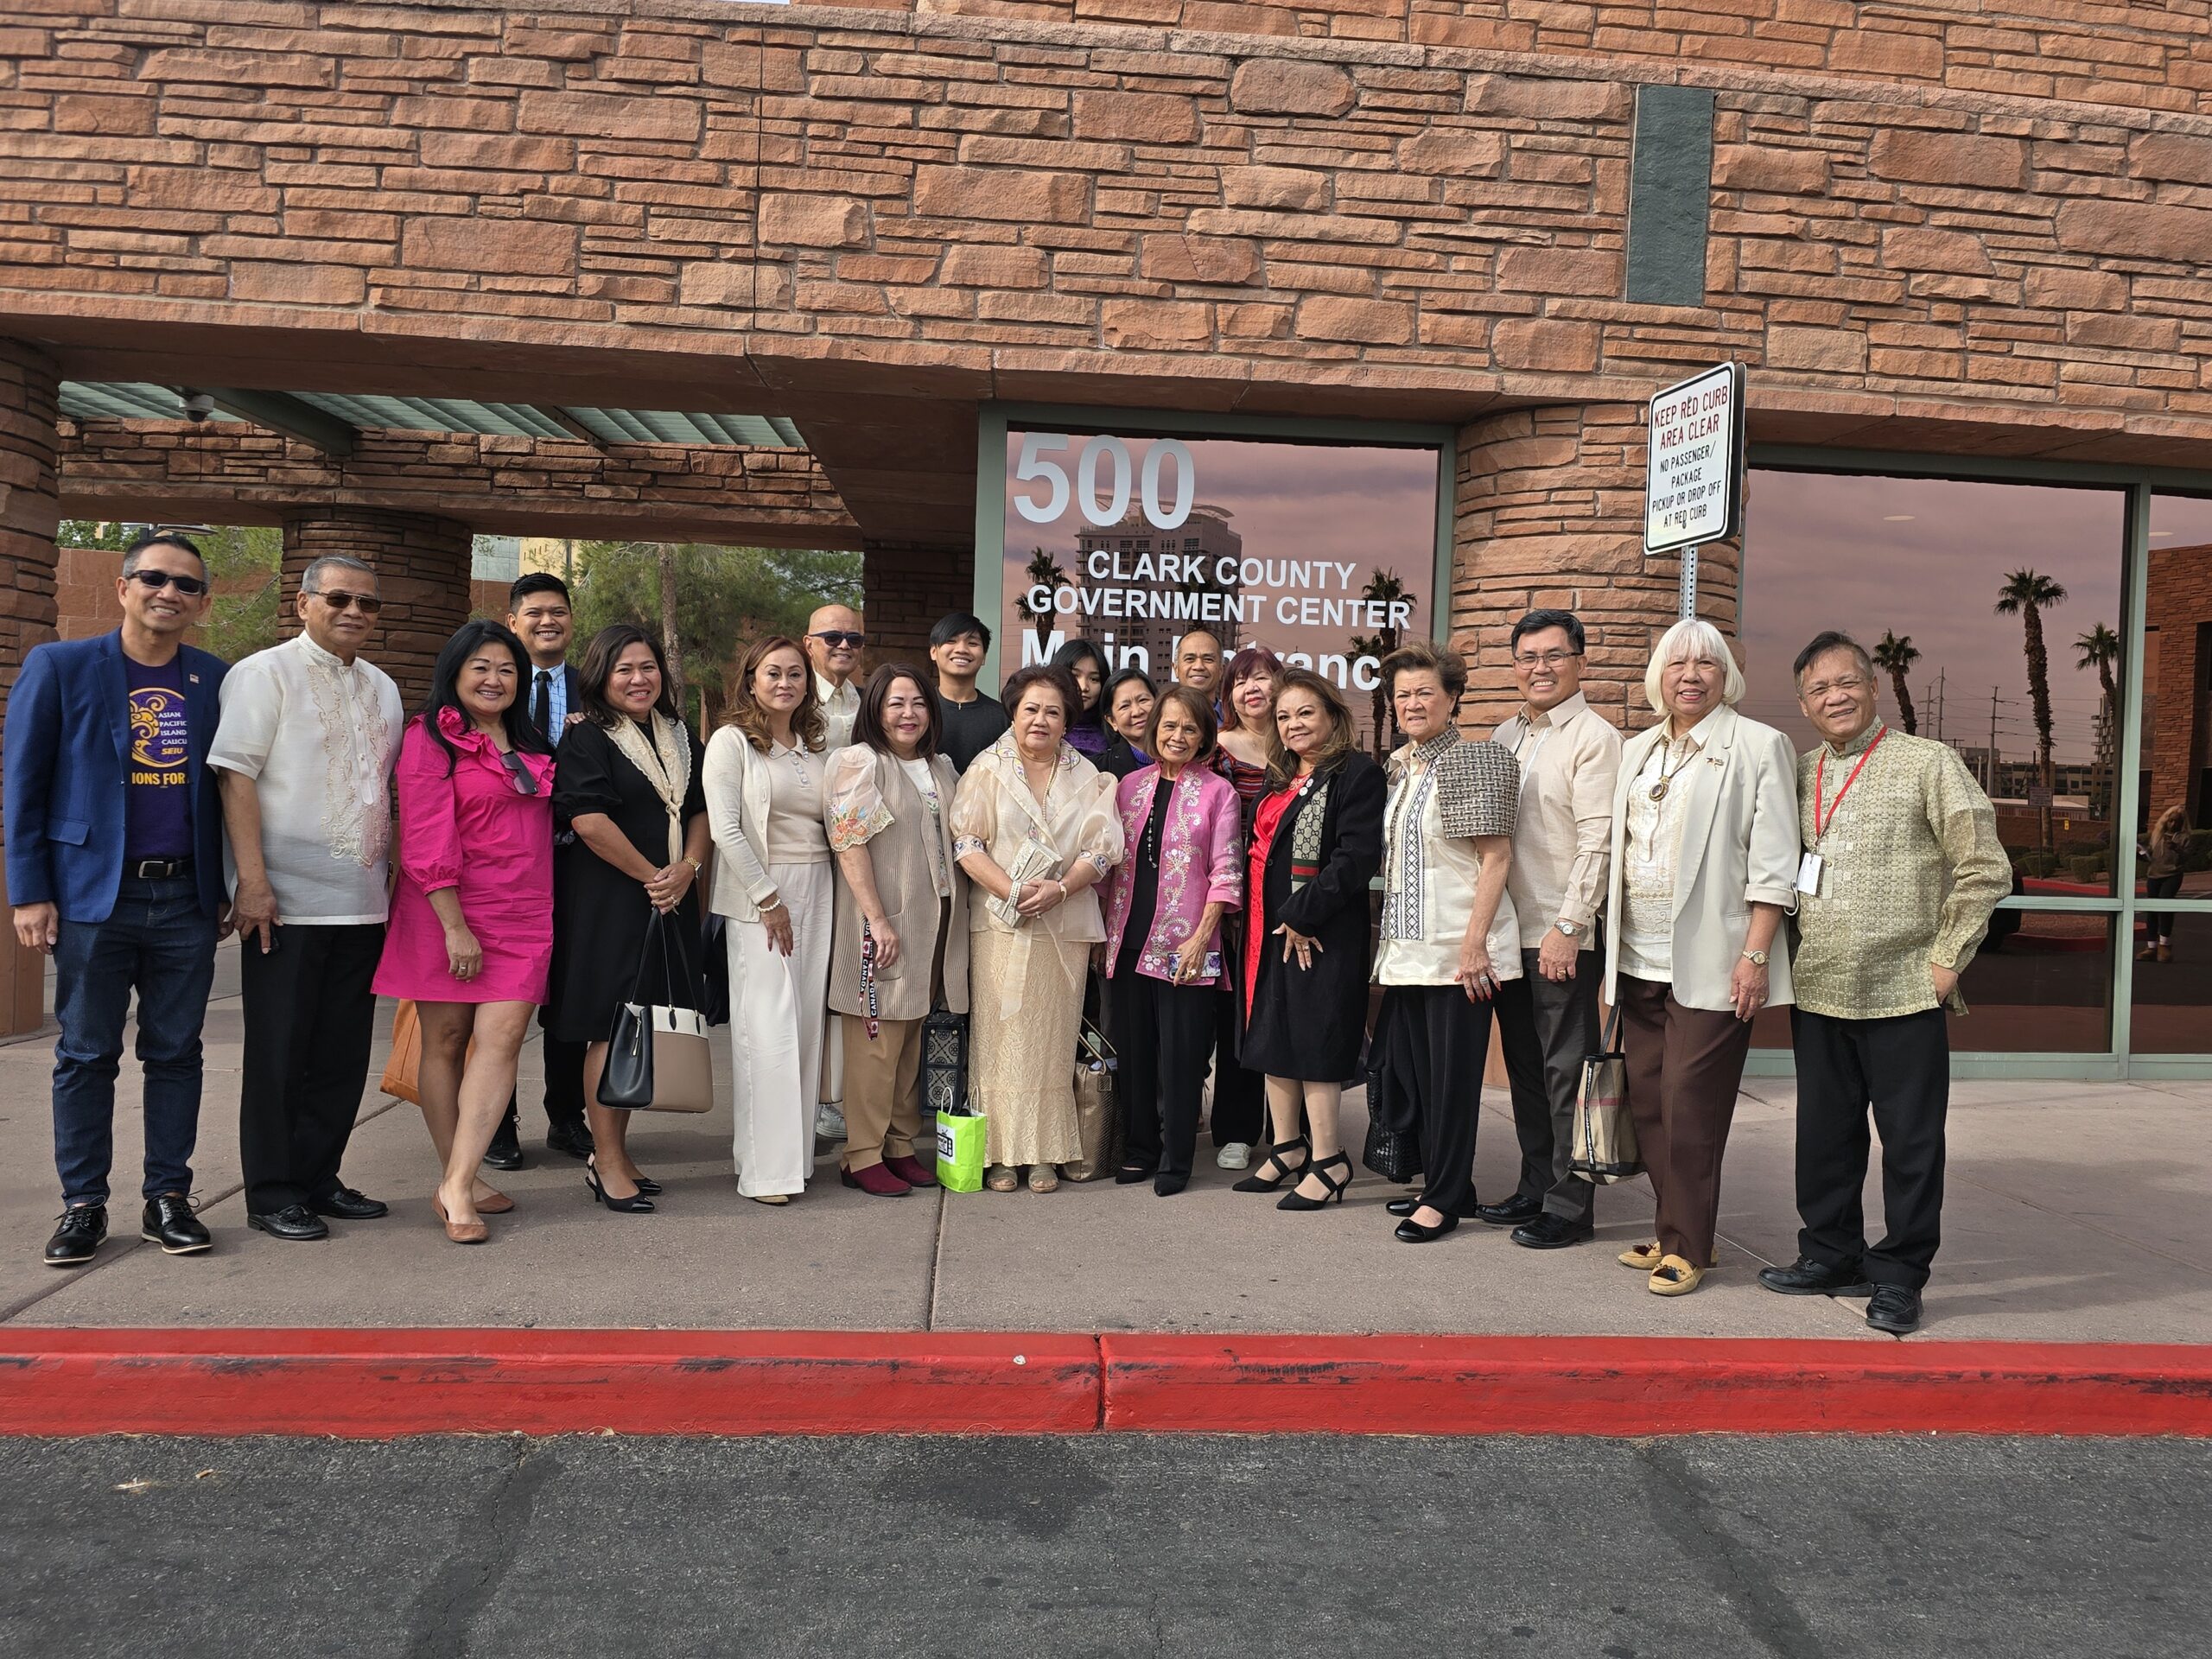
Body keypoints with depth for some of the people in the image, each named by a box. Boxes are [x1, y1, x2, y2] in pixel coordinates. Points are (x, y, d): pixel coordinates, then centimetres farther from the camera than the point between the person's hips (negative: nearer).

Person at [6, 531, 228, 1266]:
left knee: (176, 1053, 7)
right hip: (93, 895, -2)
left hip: (187, 900, 2)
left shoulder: (216, 680, 8)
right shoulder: (59, 667, 0)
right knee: (87, 1056, 6)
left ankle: (168, 1199, 17)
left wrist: (227, 890, 8)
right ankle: (83, 1205, 17)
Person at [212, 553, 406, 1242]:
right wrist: (252, 879, -17)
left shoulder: (383, 689, 16)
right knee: (278, 1052, 2)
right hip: (285, 900, -6)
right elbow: (237, 777, -10)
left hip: (363, 901, 6)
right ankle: (272, 1193, 13)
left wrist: (394, 877, 13)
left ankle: (319, 1179, 22)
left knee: (343, 1052, 10)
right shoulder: (264, 674, -3)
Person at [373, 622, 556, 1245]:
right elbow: (426, 841, -10)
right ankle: (461, 1181, 12)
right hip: (446, 912, -5)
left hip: (521, 914, 5)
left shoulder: (529, 745, 17)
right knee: (446, 1040, 3)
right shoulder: (431, 737, -3)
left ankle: (456, 1186, -9)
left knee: (502, 1036, -8)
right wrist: (454, 926, -16)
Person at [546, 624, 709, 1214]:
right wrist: (650, 876, -12)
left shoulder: (681, 738, 15)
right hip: (606, 898, -6)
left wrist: (688, 868, -5)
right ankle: (607, 1162, 4)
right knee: (611, 1026, -4)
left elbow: (700, 811, 13)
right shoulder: (585, 738, -6)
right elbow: (588, 820, -16)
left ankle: (616, 1149, 20)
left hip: (670, 900, 6)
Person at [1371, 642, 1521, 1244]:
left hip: (1458, 950, -8)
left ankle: (1444, 1198, 12)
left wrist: (1474, 944, -19)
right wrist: (1391, 939, 17)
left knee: (1452, 1075, 1)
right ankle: (1445, 1185, 26)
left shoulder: (1475, 760, -9)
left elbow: (1496, 856, -14)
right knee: (1413, 1070, 12)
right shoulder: (1400, 765, 14)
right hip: (1408, 947, 8)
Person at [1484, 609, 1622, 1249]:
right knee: (1524, 1065, 14)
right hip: (1511, 929, 7)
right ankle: (1535, 1188, 25)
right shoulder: (1506, 736, 14)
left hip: (1564, 936, -7)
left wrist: (1568, 926, -19)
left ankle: (1570, 1205, 9)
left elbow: (1597, 840, -15)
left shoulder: (1594, 737, -8)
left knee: (1567, 1071, 0)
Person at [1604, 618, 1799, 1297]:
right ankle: (1673, 1231, 21)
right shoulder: (1636, 751, 15)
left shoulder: (1758, 745, -2)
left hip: (1710, 964, -6)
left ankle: (1688, 1247, 7)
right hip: (1638, 961, 6)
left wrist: (1755, 955, -13)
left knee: (1690, 1106, -5)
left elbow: (1772, 861, -7)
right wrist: (1606, 941, 12)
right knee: (1649, 1101, 9)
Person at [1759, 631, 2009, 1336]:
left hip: (1904, 993, -4)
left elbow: (1985, 868, -5)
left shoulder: (1927, 762, -4)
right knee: (1824, 1132, 13)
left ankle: (1899, 1276, 15)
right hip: (1817, 992, 5)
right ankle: (1832, 1254, 27)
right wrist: (1797, 950, 12)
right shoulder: (1800, 773, 10)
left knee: (1911, 1140, 3)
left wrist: (1947, 960, -8)